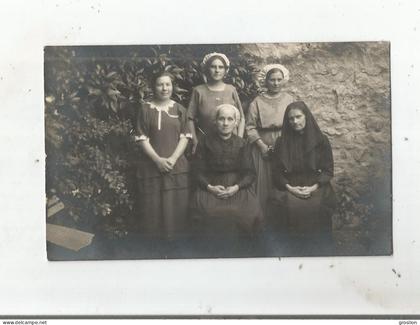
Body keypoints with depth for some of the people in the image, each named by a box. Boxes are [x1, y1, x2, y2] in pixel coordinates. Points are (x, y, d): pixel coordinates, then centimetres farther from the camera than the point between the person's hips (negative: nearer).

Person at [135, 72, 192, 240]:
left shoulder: (180, 109, 8)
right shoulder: (146, 109, 3)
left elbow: (185, 137, 2)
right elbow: (142, 138, -2)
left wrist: (173, 159, -11)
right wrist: (158, 159, -13)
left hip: (177, 167, 1)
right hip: (151, 166, -1)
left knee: (177, 207, 2)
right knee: (153, 207, 2)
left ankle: (176, 238, 17)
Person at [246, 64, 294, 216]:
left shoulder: (289, 99, 7)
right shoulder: (257, 102, 0)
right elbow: (250, 127, -4)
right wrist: (262, 145, -13)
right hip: (263, 148, -2)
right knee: (264, 184, 2)